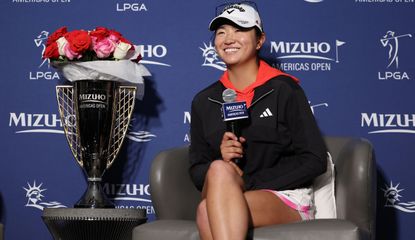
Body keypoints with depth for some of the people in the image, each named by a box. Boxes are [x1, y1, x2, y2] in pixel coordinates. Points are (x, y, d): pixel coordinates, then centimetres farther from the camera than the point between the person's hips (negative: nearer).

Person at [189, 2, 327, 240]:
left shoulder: (284, 89, 1)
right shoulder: (204, 101, 13)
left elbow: (315, 160, -4)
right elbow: (197, 169, 14)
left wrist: (249, 182, -11)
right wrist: (221, 160, -10)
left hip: (285, 199, -3)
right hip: (224, 199, 3)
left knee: (207, 212, -33)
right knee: (219, 169, -34)